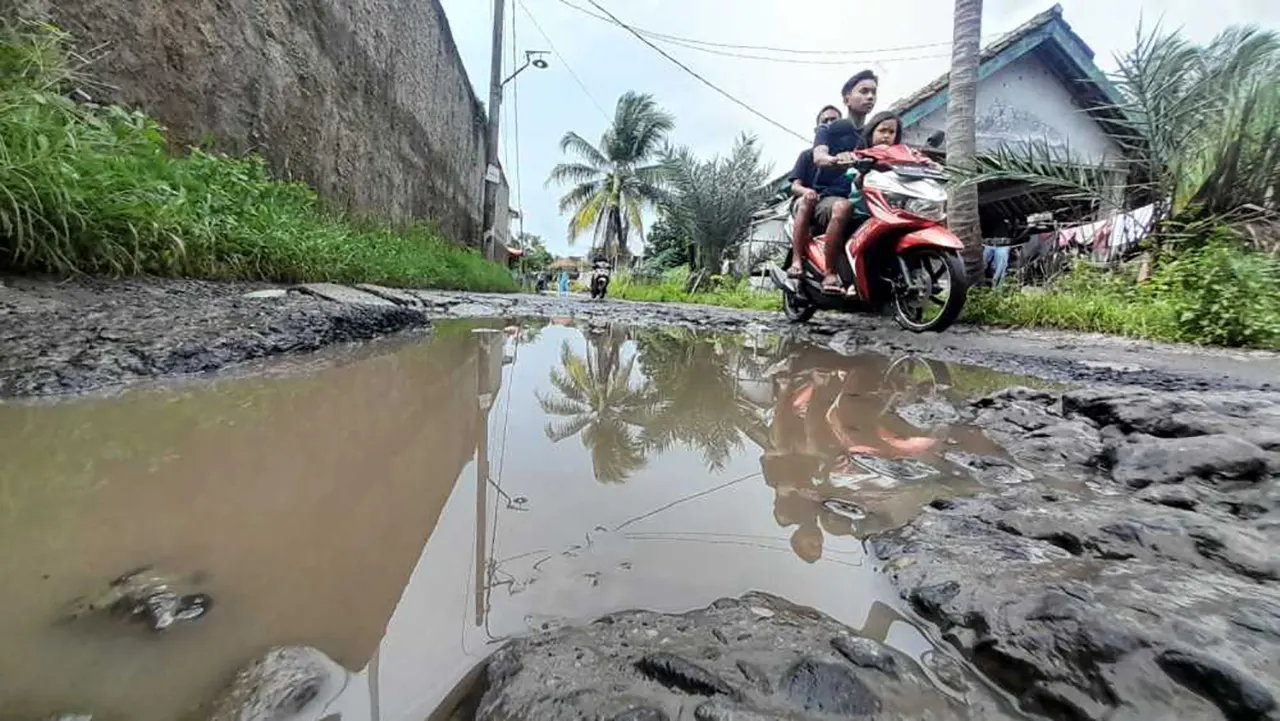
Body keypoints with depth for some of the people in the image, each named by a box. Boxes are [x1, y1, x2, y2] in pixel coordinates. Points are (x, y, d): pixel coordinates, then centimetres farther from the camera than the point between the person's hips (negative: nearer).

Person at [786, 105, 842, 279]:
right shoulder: (808, 155, 13)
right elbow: (795, 186, 0)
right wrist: (806, 190, -25)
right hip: (810, 204, -2)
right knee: (807, 200, -36)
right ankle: (797, 260, -42)